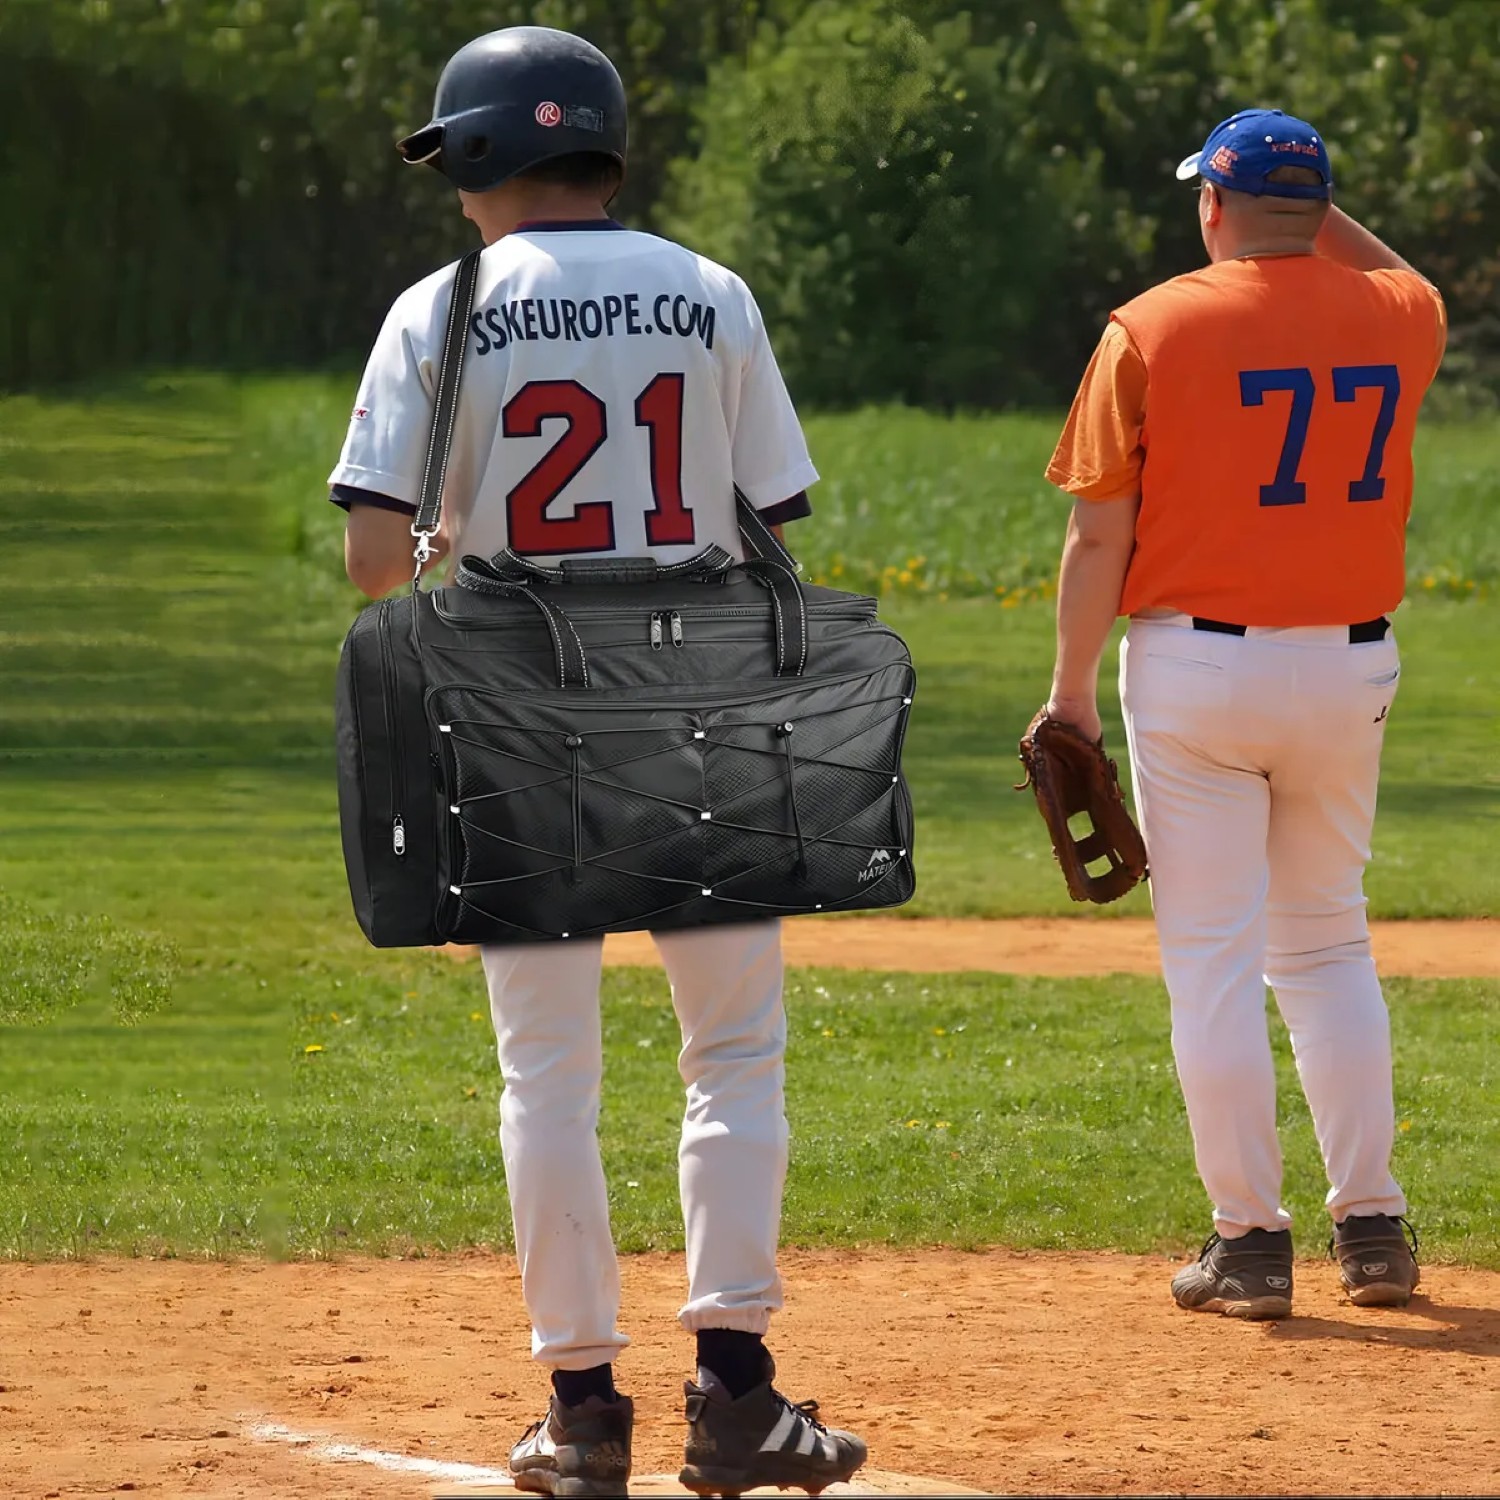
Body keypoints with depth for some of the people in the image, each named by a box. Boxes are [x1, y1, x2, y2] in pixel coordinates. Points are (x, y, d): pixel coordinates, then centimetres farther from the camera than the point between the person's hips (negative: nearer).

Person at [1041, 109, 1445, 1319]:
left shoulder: (1154, 330, -8)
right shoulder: (1396, 318, 3)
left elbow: (1099, 535, -8)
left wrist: (1072, 691, -1)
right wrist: (1310, 202, 21)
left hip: (1194, 667, -4)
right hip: (1349, 670, 4)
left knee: (1214, 959, 1)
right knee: (1328, 946, 17)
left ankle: (1251, 1240, 0)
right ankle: (1372, 1226, 13)